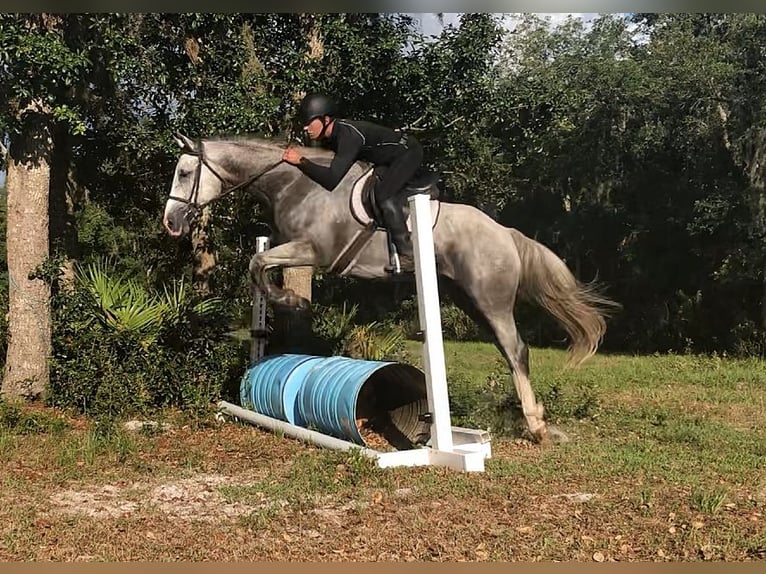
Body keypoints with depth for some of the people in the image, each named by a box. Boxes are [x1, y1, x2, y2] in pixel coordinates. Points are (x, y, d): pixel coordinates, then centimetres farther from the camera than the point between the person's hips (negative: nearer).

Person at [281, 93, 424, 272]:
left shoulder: (348, 135, -33)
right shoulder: (329, 137, -4)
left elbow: (332, 180, -40)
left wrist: (301, 161, -37)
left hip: (409, 152, -10)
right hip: (390, 159, 10)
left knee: (383, 194, -26)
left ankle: (408, 255, -26)